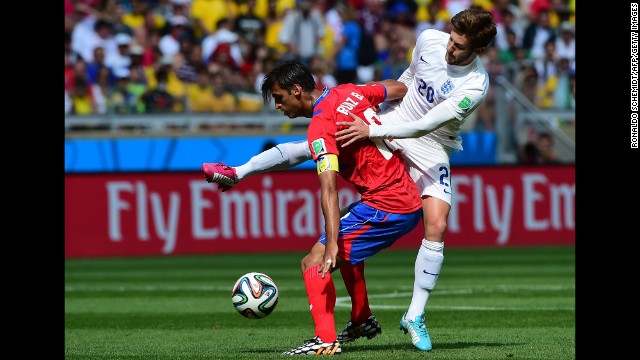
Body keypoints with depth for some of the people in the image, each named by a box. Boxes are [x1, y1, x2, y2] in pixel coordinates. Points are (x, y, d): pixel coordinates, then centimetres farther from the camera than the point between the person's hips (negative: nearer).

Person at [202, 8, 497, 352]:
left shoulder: (476, 85, -30)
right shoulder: (429, 40, -15)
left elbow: (425, 126, -34)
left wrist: (372, 131, -38)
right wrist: (388, 98, 22)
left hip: (431, 147, -4)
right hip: (393, 119, 4)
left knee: (436, 226, -18)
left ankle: (414, 316, -10)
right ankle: (237, 172, 12)